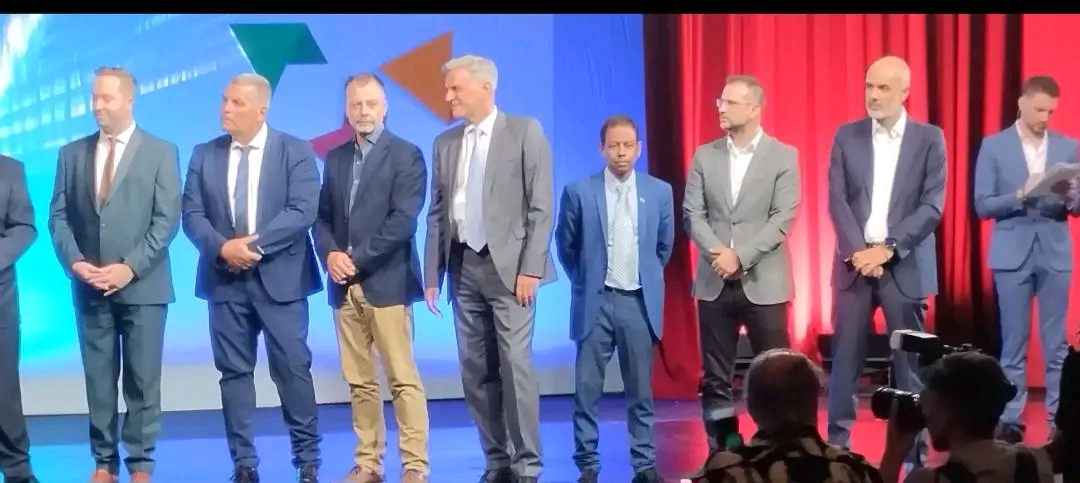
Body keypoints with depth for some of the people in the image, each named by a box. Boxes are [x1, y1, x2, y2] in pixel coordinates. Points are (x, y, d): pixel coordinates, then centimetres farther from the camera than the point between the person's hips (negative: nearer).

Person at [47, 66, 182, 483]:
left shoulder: (161, 152, 1)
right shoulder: (73, 153, 10)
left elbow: (167, 220, -6)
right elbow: (58, 216, 8)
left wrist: (130, 267, -14)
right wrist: (74, 262, -9)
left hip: (142, 286, -3)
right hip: (90, 287, 3)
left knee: (143, 380, 2)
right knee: (98, 378, 6)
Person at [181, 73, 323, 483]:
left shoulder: (296, 152, -1)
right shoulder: (204, 155, 9)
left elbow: (302, 211, -11)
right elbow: (192, 214, 3)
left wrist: (255, 244, -18)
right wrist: (222, 247, -15)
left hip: (279, 277, -3)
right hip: (225, 279, 3)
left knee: (292, 369, -1)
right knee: (235, 371, 5)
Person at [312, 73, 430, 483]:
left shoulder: (406, 155, -2)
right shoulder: (335, 158, 16)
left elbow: (403, 219, -12)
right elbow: (322, 217, 14)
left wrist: (357, 259, -14)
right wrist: (330, 254, -6)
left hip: (387, 283, -5)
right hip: (345, 285, 6)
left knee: (403, 379, -6)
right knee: (359, 381, 8)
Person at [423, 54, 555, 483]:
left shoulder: (524, 131, -2)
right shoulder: (446, 142, 13)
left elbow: (541, 206, -7)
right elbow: (437, 212, 13)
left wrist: (530, 268, -13)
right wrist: (432, 274, 7)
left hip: (508, 265, -5)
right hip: (464, 267, 5)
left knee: (515, 365, -8)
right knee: (476, 371, 5)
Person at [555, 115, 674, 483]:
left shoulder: (660, 192, 2)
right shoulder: (578, 192, -4)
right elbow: (566, 246, 8)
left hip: (639, 302, 1)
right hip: (595, 302, -1)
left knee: (640, 390, 7)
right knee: (587, 389, 2)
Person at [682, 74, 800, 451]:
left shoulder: (783, 156, 0)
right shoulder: (705, 155, 8)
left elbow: (783, 218, -8)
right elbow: (692, 214, 2)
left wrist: (741, 256, -16)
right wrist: (718, 253, -15)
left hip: (763, 282, -3)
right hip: (714, 282, 3)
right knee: (715, 377, 6)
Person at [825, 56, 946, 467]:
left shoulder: (929, 139, 1)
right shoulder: (847, 136, 6)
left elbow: (932, 206, -5)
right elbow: (837, 200, 1)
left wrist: (888, 248, -13)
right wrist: (859, 251, -11)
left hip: (905, 264, -1)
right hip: (855, 260, 1)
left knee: (909, 359, 2)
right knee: (846, 357, 1)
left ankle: (913, 445, 10)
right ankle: (837, 441, 9)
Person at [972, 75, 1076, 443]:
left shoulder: (1068, 147, 7)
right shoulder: (994, 147, 1)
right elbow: (983, 206, -4)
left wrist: (1070, 197, -16)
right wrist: (1021, 195, -19)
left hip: (1055, 254, 2)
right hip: (1013, 255, -2)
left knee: (1056, 343, 4)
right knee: (1014, 343, 3)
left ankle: (1059, 420, 10)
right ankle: (1011, 419, 9)